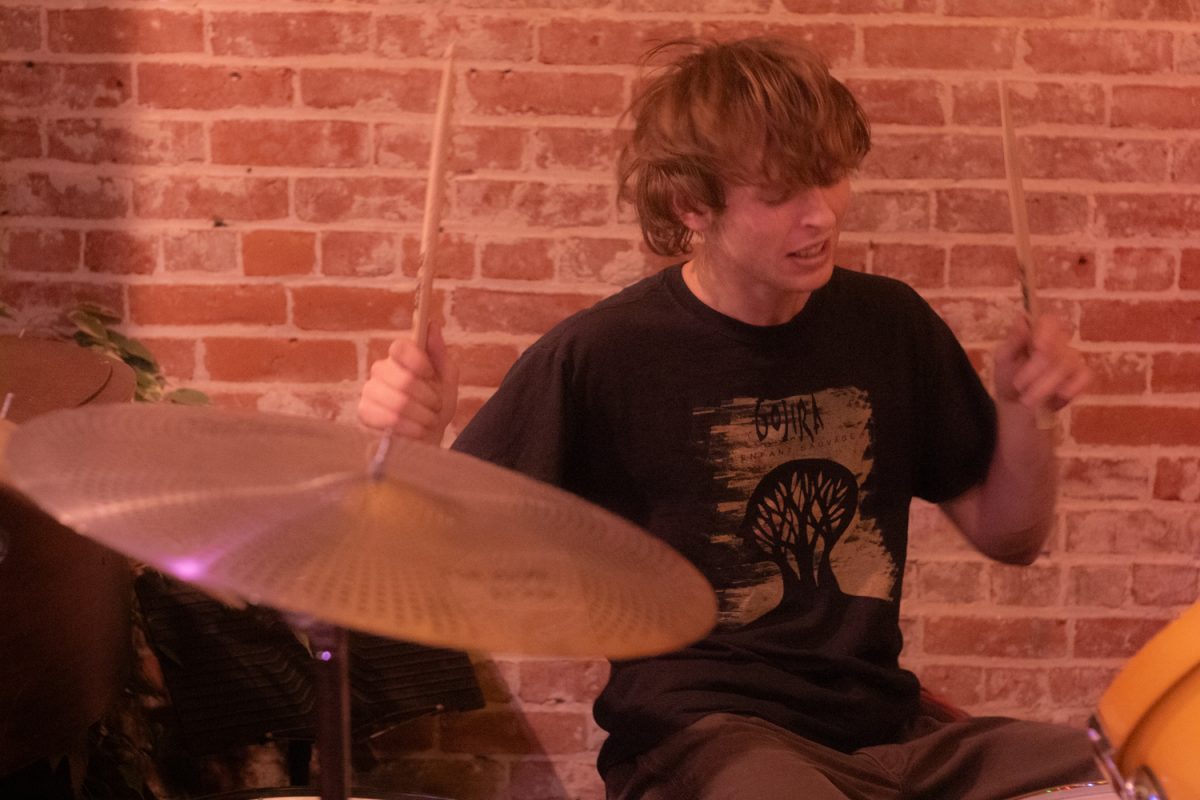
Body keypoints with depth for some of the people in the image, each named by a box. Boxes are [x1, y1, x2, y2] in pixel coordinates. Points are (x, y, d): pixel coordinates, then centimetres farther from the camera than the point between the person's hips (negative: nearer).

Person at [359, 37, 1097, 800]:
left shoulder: (890, 323, 6)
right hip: (697, 736, -5)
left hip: (888, 727, 5)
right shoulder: (602, 356, -8)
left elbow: (1008, 535, 14)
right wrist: (414, 442, -28)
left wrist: (1023, 414, -5)